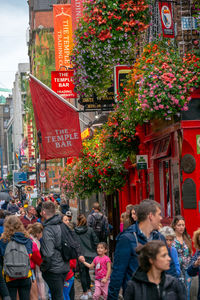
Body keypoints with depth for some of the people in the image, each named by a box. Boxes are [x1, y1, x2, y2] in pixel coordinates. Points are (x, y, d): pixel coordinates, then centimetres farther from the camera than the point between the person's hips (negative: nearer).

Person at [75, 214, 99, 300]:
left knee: (83, 274, 6)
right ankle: (89, 291, 27)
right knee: (87, 272, 20)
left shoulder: (74, 231, -10)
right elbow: (96, 241, -2)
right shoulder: (90, 230, -3)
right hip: (89, 254, 3)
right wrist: (94, 251, 10)